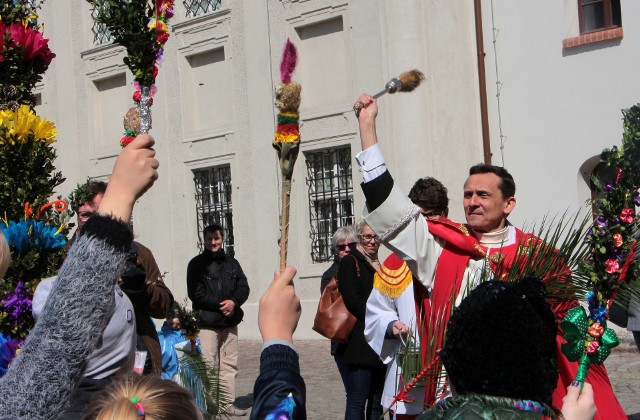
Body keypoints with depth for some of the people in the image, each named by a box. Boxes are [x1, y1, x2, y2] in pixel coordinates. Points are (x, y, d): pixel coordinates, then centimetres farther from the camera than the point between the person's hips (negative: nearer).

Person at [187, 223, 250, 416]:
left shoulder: (232, 263, 16)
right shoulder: (197, 264, 2)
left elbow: (244, 288, 11)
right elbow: (196, 293, -7)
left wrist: (233, 302, -9)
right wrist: (220, 305, -13)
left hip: (230, 321, 5)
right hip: (207, 322, -4)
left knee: (230, 364, 7)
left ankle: (229, 403, 13)